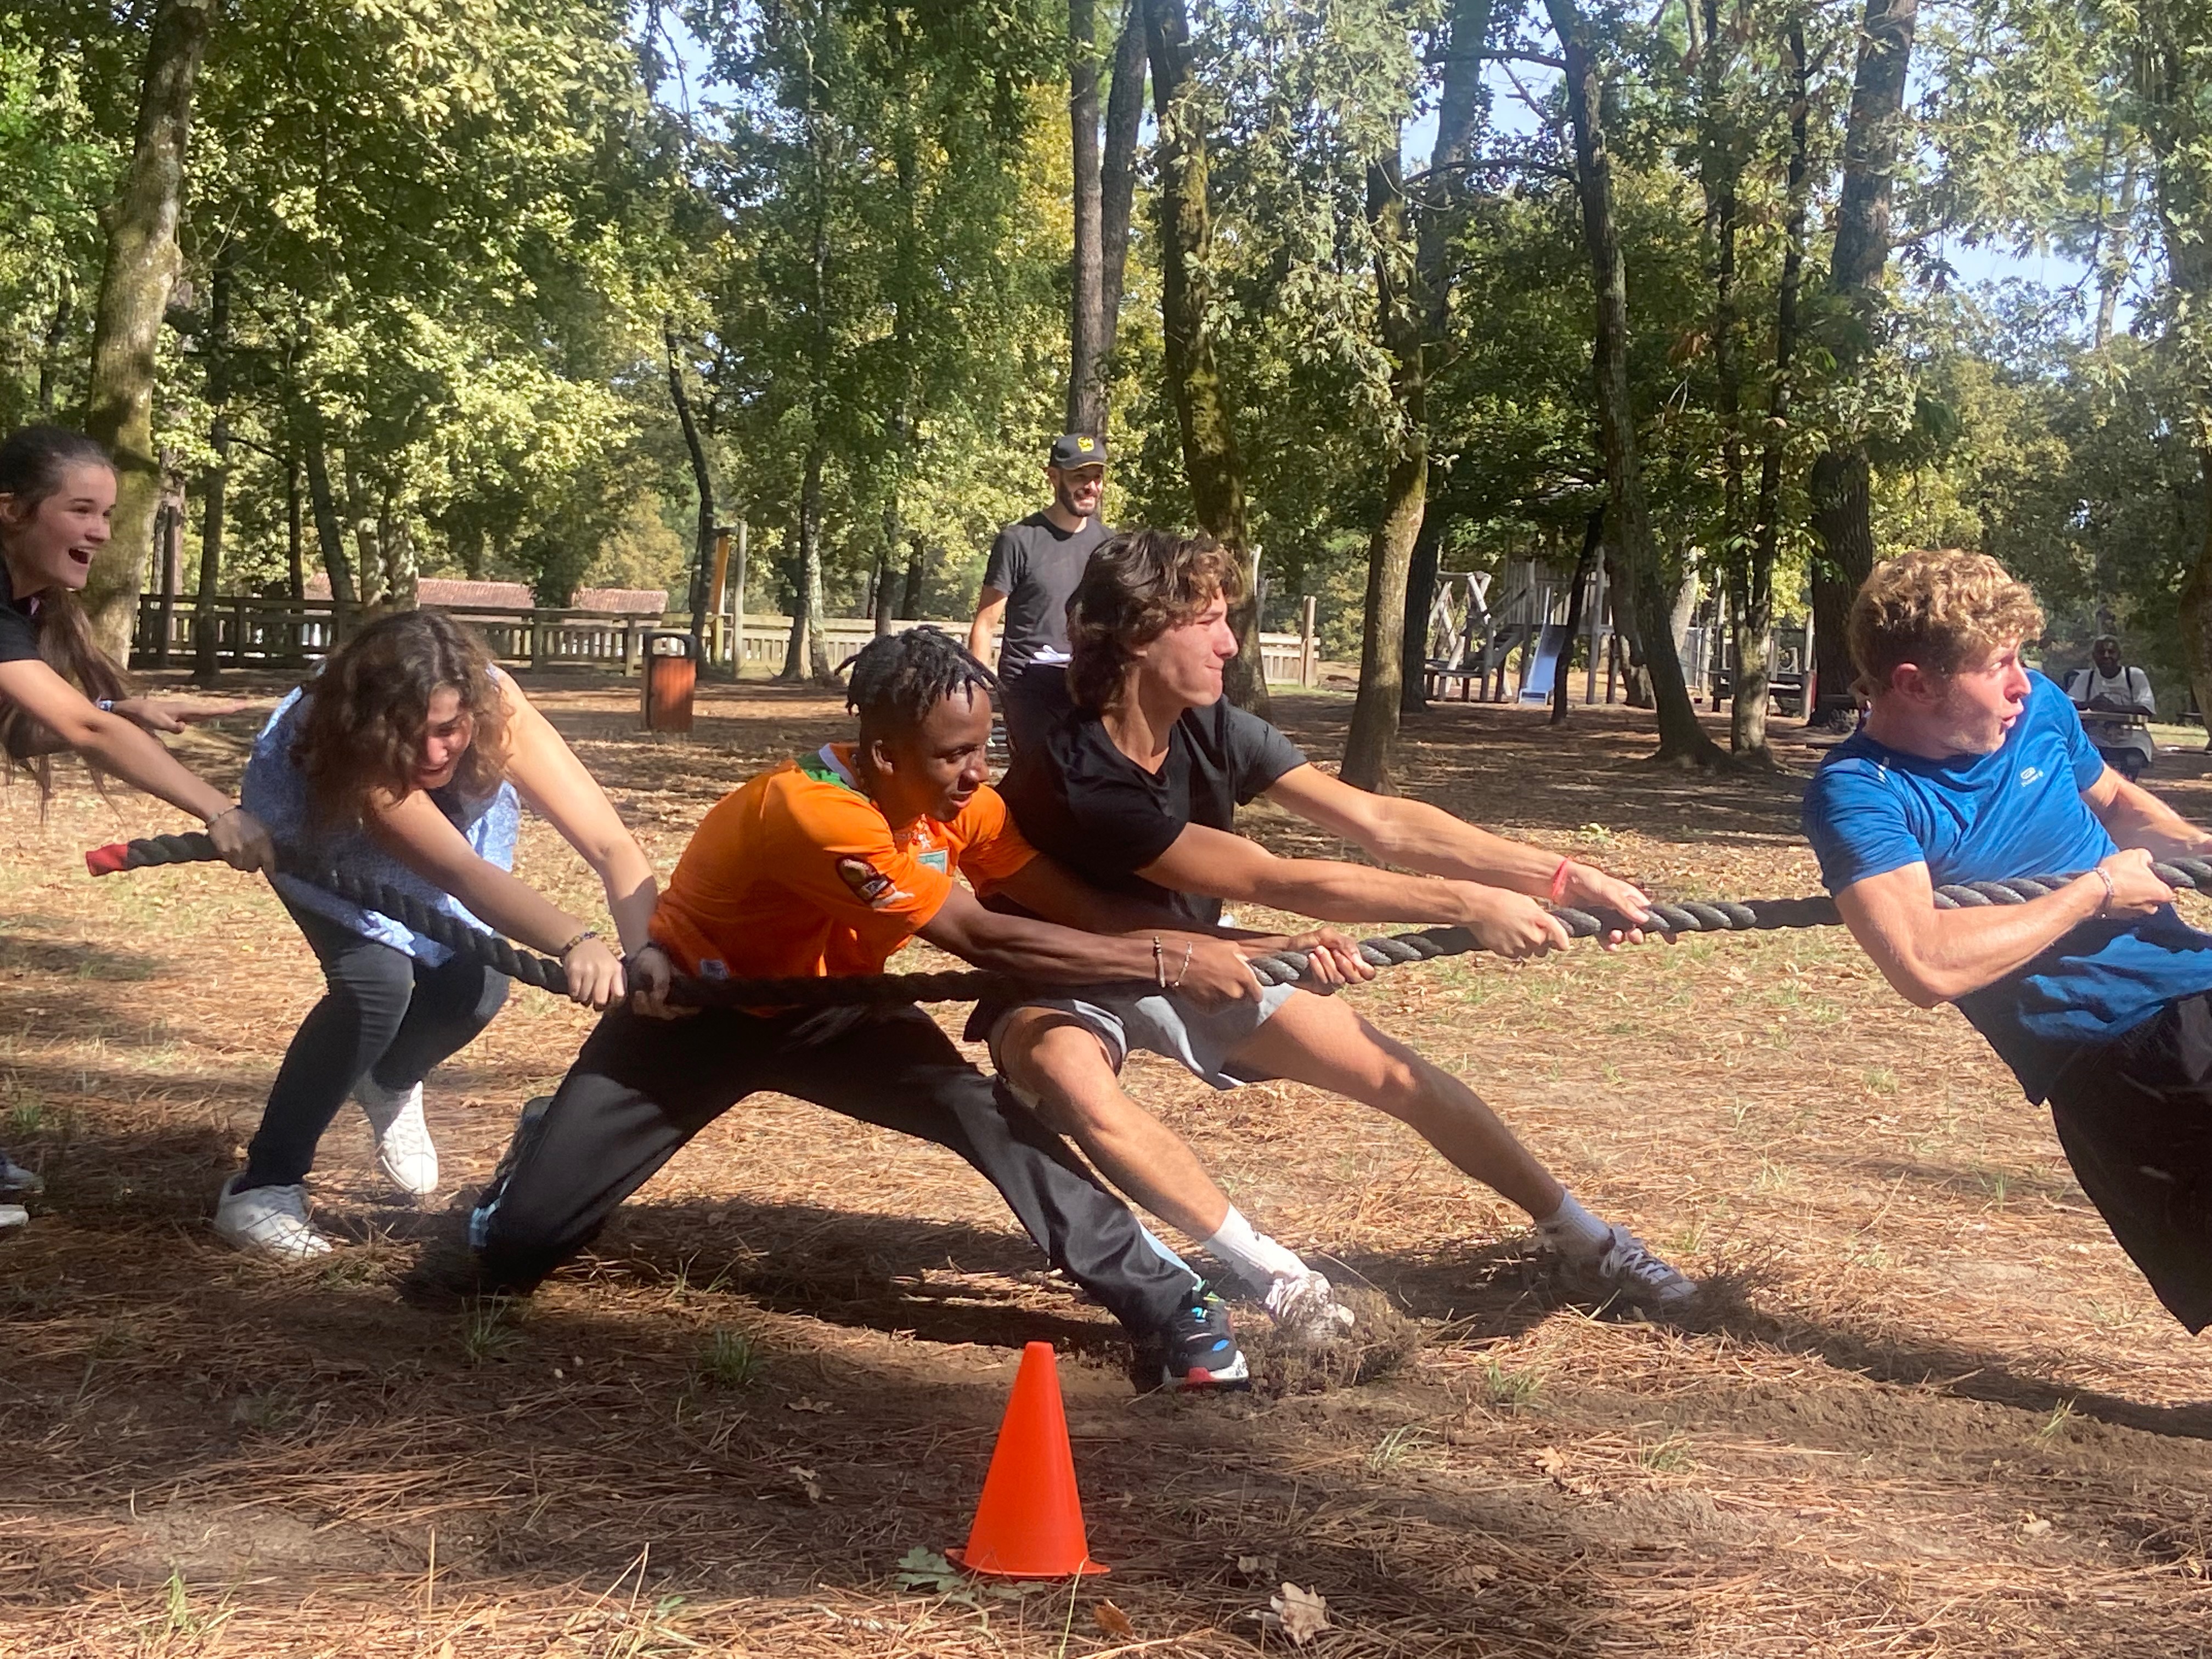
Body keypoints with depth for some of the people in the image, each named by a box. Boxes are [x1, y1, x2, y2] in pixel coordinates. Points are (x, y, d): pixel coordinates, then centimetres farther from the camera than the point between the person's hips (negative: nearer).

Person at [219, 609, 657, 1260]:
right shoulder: (349, 752, -45)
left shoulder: (502, 714, -37)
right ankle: (261, 1188, -11)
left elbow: (613, 847, -43)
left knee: (476, 985, -12)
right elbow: (459, 872, -57)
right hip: (317, 830, -4)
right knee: (376, 981, -26)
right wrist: (575, 942, -73)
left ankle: (390, 1084, 24)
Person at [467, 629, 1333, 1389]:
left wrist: (1230, 951, -28)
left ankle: (1169, 1305, -15)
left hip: (825, 1007, 5)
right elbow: (984, 940, -38)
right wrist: (1171, 957, -38)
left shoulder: (955, 801, -15)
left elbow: (1080, 903, -17)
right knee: (513, 1247, -9)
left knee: (989, 1113, -23)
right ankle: (547, 1148, 27)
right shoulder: (813, 812, -36)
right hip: (689, 1010, -4)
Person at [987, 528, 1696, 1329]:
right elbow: (1275, 881, -35)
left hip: (1188, 963, 6)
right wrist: (1464, 904, -34)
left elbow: (1378, 822, -16)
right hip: (1065, 989, -6)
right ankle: (1272, 1274, -28)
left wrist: (1565, 877, -22)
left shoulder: (1213, 729, -14)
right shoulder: (1073, 779, -34)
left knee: (1396, 1073, -1)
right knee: (1073, 1084, -41)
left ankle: (1585, 1238, 17)